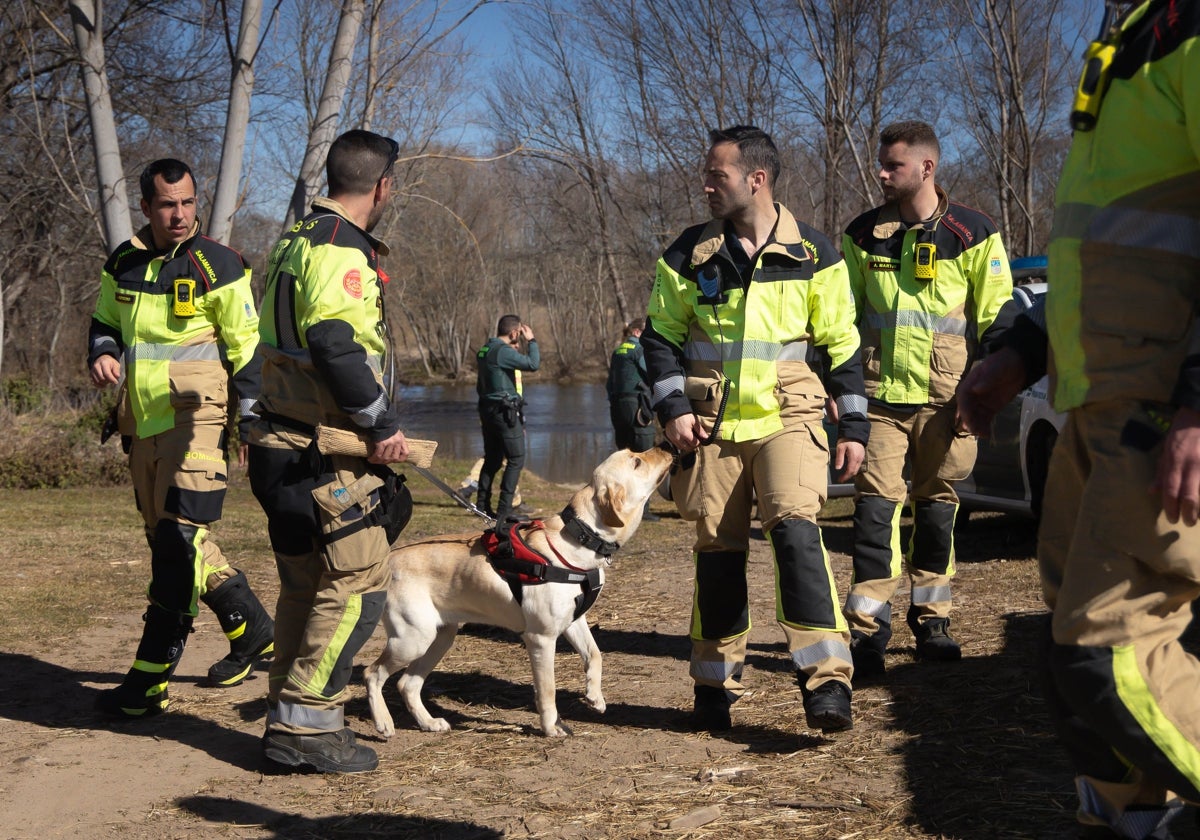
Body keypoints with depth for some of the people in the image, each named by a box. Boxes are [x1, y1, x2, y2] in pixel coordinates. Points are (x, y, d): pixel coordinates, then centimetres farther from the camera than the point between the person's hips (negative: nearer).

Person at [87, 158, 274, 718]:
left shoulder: (217, 267, -5)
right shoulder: (124, 265, 10)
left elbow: (247, 351, -3)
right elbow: (104, 323, 25)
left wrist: (250, 424, -7)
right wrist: (101, 353, 1)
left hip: (197, 417, -7)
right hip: (144, 421, 7)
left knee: (180, 535, -16)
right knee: (168, 540, 13)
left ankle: (151, 677, -16)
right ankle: (250, 628, 29)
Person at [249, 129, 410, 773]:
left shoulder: (297, 239, 17)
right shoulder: (341, 249, -15)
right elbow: (334, 343, -28)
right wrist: (382, 423, -20)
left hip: (283, 447, 10)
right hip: (325, 456, -10)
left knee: (306, 586, 17)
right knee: (359, 582, -5)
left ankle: (289, 720, 24)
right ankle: (303, 725, -3)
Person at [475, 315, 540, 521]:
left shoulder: (483, 351, 12)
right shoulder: (504, 352, -17)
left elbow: (480, 386, 20)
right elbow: (533, 364, -25)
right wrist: (531, 341, -12)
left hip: (488, 409, 9)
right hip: (506, 411, -9)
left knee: (492, 459, 16)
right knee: (516, 459, -4)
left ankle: (482, 504, 17)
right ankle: (504, 508, -8)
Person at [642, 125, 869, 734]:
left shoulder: (813, 256, 1)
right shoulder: (688, 255, 5)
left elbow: (841, 344, 6)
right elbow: (661, 336, 10)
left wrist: (853, 425, 3)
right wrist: (673, 407, -3)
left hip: (787, 417, -2)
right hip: (712, 424, 3)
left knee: (794, 527, -22)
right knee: (717, 550, 5)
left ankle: (826, 681, -21)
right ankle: (715, 684, 19)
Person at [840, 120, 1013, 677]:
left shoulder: (974, 235, 0)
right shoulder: (863, 235, 7)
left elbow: (997, 321, 3)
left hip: (945, 399, -1)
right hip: (880, 395, 1)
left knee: (936, 506, 8)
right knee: (876, 506, -7)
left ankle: (930, 621, 20)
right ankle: (867, 630, -6)